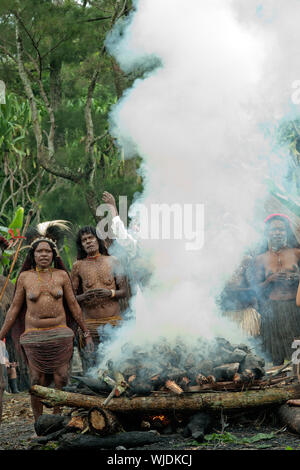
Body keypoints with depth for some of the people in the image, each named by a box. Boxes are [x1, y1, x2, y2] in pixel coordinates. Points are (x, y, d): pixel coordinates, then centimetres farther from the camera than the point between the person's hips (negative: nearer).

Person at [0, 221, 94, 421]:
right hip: (34, 336, -1)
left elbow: (73, 305, 9)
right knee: (37, 382, -2)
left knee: (61, 380, -2)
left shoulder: (62, 275, 5)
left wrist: (87, 333, 9)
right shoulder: (25, 277, 3)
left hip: (60, 334, 1)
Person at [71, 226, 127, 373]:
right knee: (90, 370, -5)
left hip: (113, 322, 0)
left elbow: (124, 291, 10)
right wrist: (83, 297, -14)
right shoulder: (78, 266, 9)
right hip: (89, 324, 0)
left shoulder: (112, 262, 10)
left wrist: (110, 293, -12)